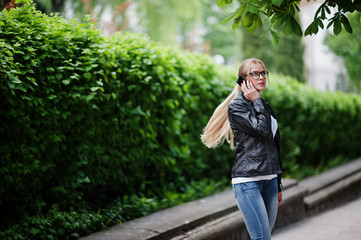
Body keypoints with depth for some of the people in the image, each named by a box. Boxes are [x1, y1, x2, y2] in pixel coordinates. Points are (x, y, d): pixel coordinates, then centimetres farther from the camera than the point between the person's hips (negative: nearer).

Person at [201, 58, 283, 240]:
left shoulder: (265, 107, 17)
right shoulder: (236, 106, -5)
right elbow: (262, 131, -17)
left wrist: (278, 185, 21)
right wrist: (256, 101, -6)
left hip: (269, 179, 7)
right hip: (247, 181, -7)